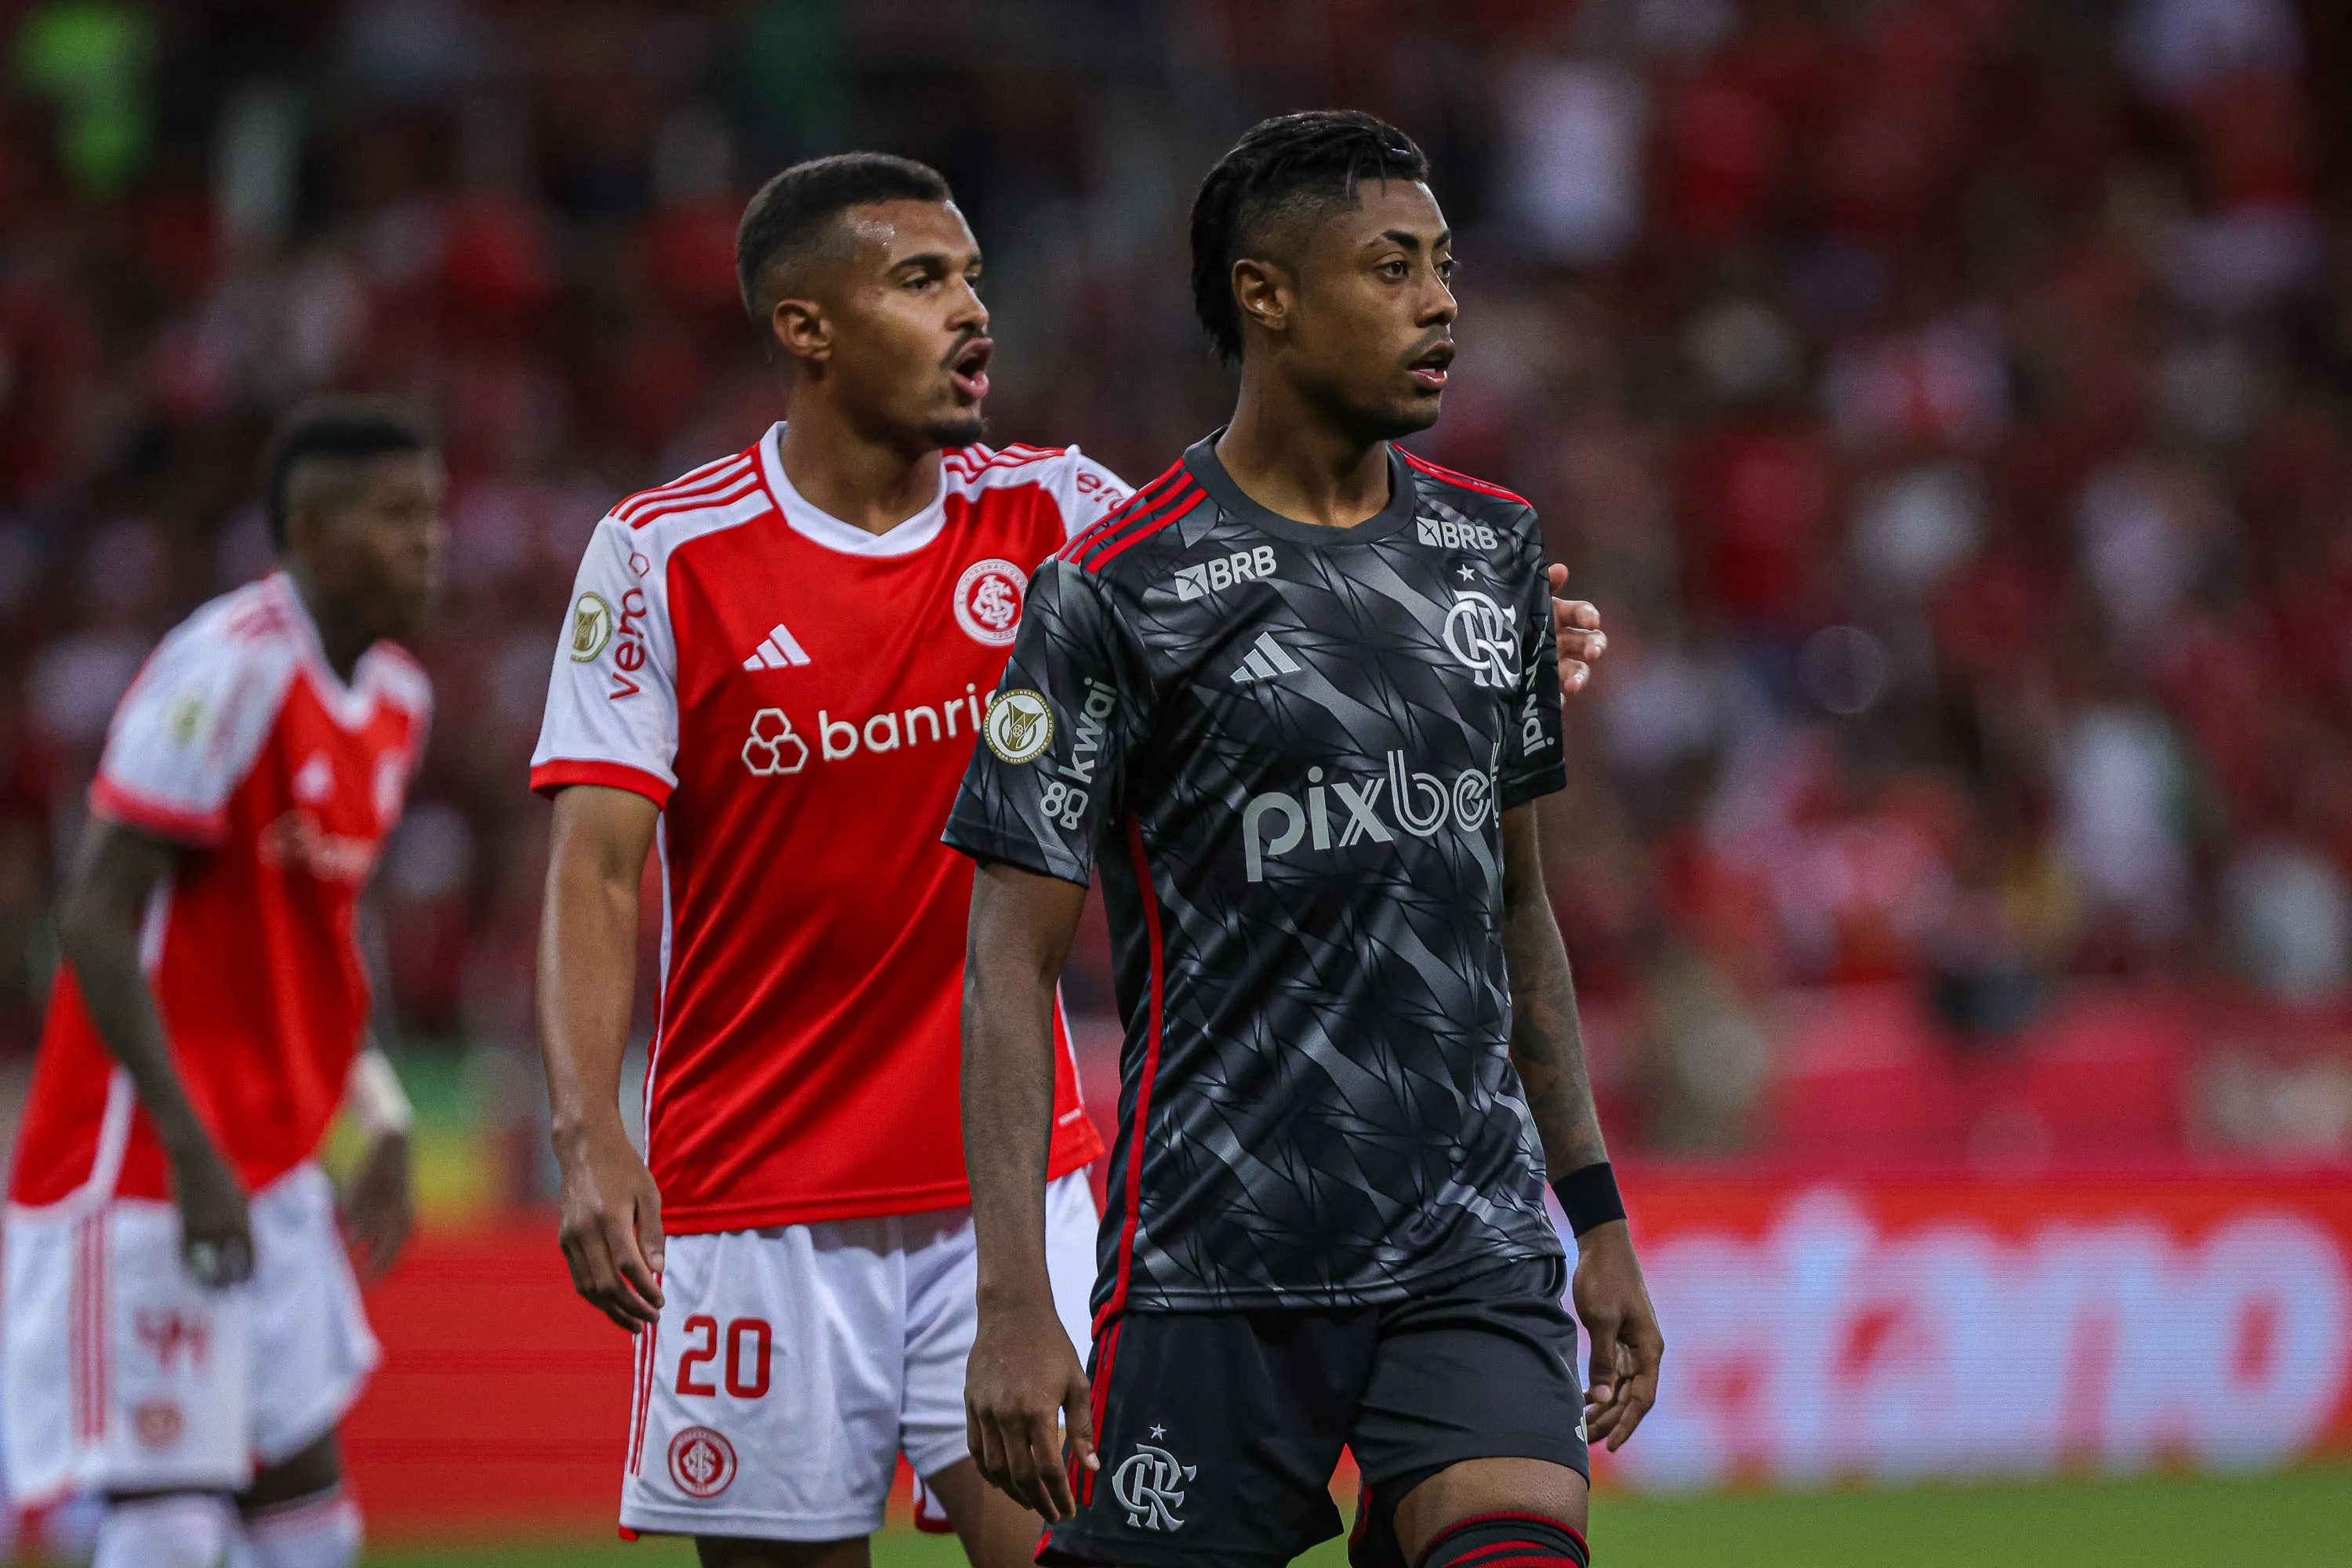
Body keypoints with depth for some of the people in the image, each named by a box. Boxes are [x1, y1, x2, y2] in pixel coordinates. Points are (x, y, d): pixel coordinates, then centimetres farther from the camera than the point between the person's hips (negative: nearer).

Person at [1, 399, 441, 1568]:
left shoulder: (394, 698, 11)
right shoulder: (228, 670, -17)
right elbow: (97, 920, -20)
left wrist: (382, 1120, 14)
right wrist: (191, 1152, -23)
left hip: (273, 1175, 9)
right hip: (147, 1170, -9)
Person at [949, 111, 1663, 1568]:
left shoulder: (1494, 548, 12)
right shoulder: (1113, 590, -6)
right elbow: (1013, 961, -7)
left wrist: (1595, 1207, 18)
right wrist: (1014, 1305, -15)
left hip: (1477, 1258, 4)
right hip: (1215, 1268, -4)